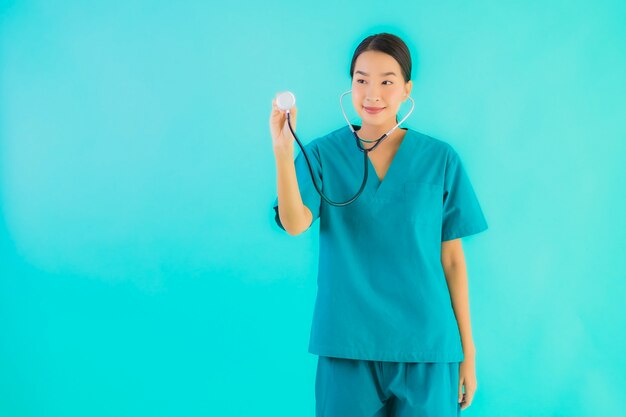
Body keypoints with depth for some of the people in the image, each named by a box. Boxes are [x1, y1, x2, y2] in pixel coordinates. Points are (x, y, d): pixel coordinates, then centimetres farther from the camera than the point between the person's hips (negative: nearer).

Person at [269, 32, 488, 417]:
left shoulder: (440, 159, 1)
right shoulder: (323, 154, 1)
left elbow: (452, 258, 4)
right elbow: (295, 224, -15)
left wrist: (467, 350, 4)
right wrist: (284, 149, -28)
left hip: (425, 346, 0)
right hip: (347, 345, 0)